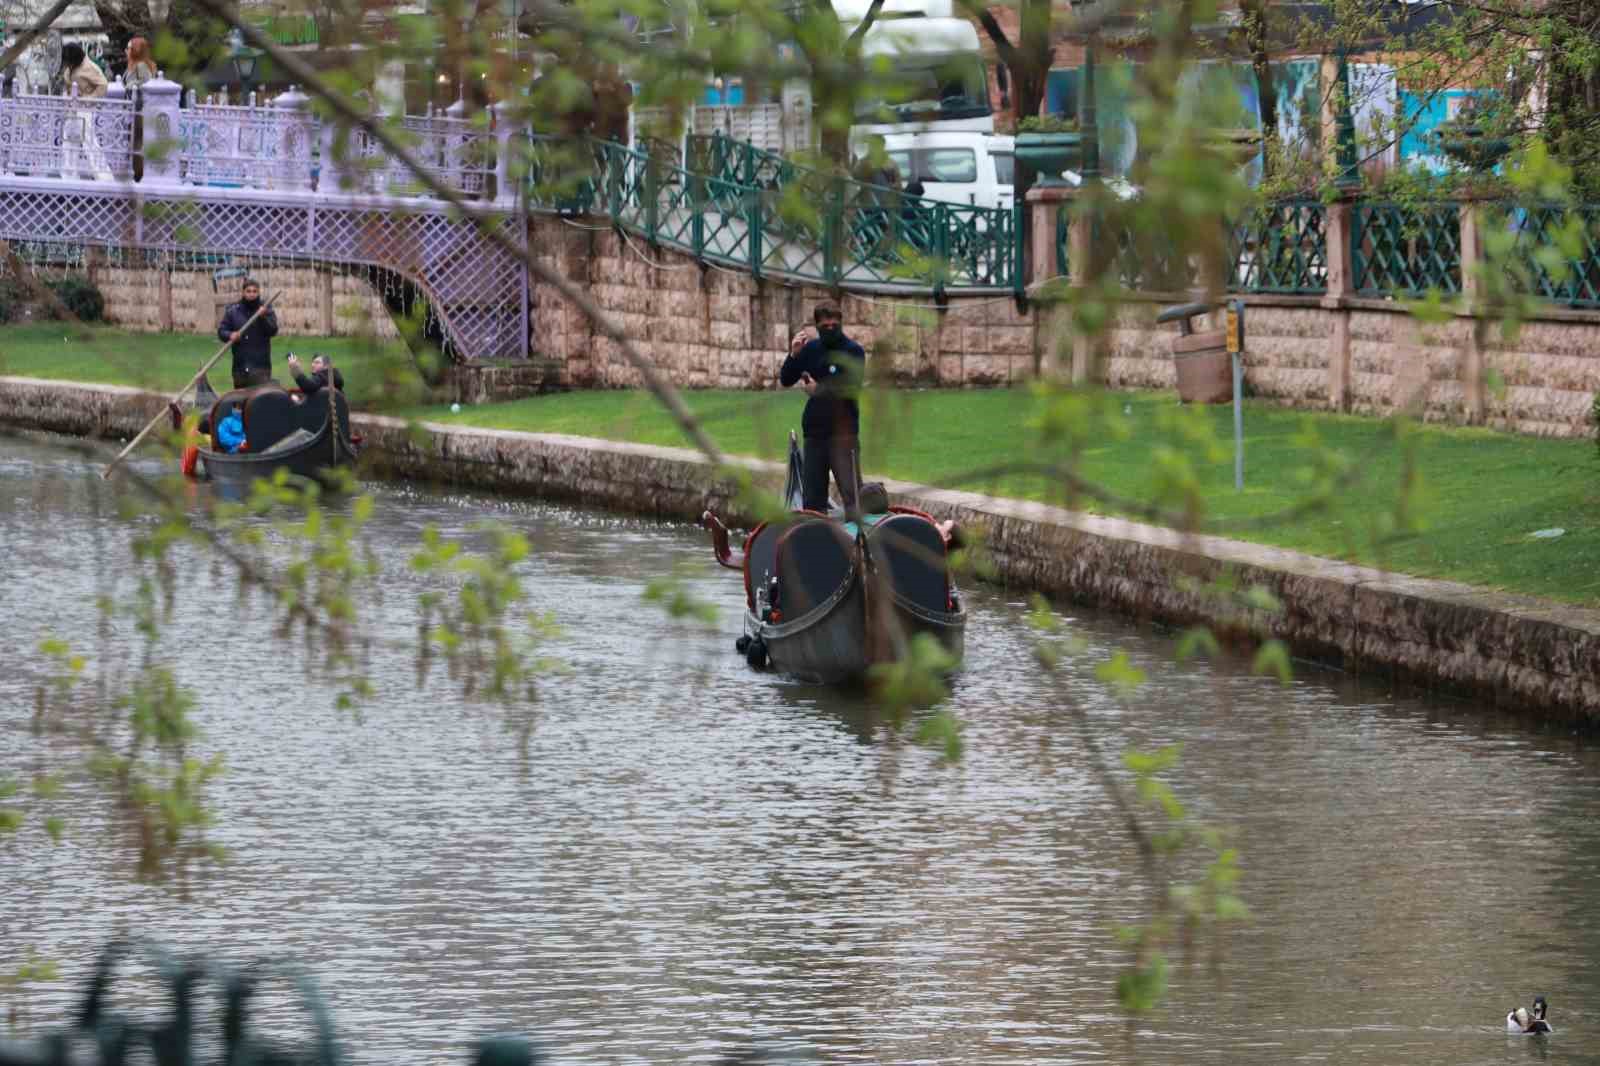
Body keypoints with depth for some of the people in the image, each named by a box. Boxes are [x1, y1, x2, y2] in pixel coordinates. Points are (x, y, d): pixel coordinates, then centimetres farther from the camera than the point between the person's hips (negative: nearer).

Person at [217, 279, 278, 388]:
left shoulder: (266, 310, 3)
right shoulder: (232, 311, 8)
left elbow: (273, 331, -8)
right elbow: (221, 331, 8)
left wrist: (263, 318, -25)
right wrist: (230, 335, -14)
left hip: (260, 366, -3)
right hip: (240, 366, 3)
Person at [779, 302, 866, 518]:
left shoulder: (853, 352, -4)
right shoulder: (811, 349, 9)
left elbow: (851, 390, -13)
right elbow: (785, 381, 9)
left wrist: (818, 389, -9)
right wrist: (794, 355, -5)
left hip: (843, 431, -5)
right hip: (814, 431, 5)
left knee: (851, 492, -14)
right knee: (812, 498, 7)